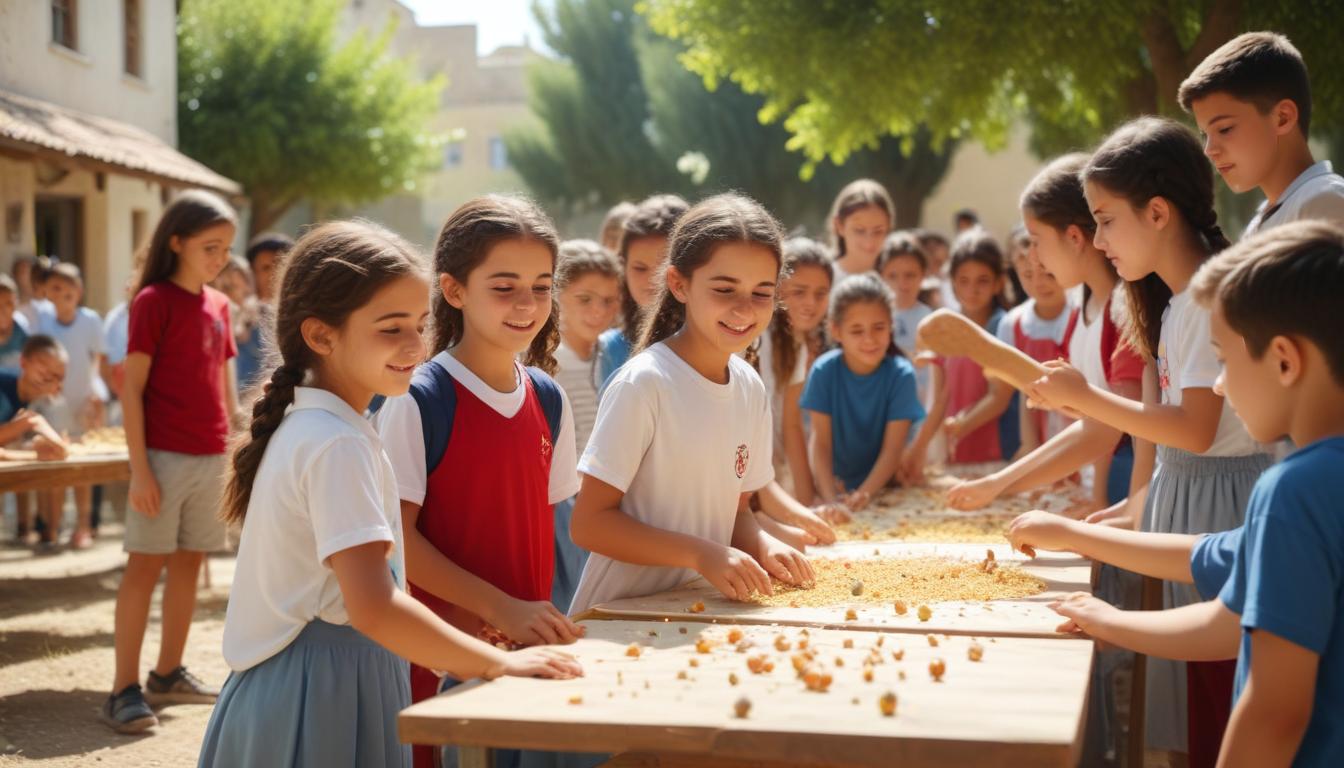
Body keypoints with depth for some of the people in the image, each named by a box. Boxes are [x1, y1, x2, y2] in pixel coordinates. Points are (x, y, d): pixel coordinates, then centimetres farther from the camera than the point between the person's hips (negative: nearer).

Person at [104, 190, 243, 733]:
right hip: (165, 455, -6)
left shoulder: (219, 305, 11)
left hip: (211, 457, 6)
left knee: (189, 563, 12)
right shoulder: (154, 300, -8)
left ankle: (168, 674, 23)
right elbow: (132, 388, -11)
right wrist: (139, 468, -15)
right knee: (145, 564, -3)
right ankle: (125, 688, 1)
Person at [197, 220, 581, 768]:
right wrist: (498, 663, -19)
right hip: (327, 694, -9)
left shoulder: (300, 426, 9)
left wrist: (450, 651, 10)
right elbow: (373, 608, -28)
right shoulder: (340, 445, -19)